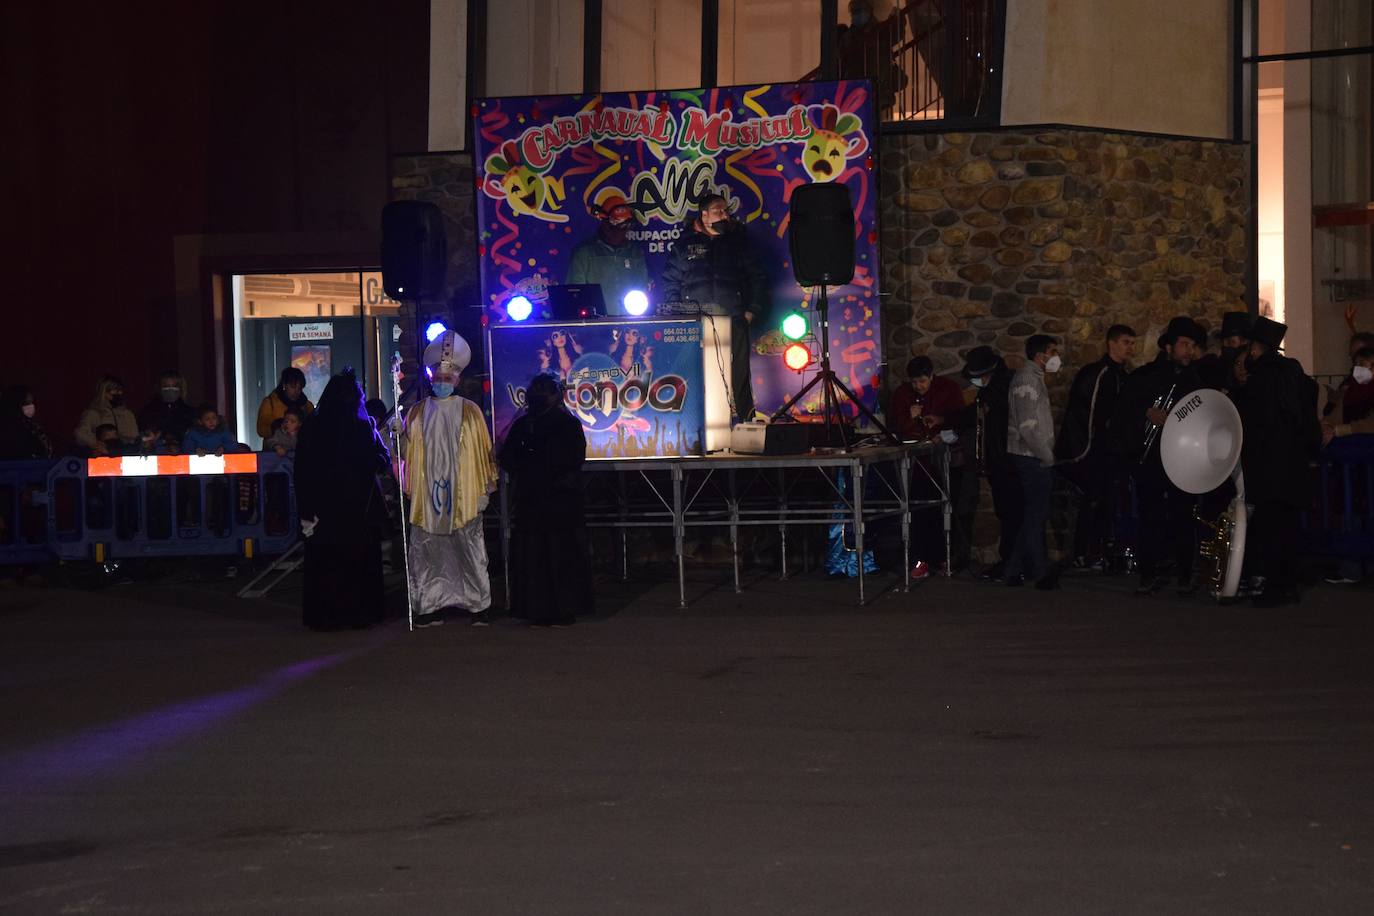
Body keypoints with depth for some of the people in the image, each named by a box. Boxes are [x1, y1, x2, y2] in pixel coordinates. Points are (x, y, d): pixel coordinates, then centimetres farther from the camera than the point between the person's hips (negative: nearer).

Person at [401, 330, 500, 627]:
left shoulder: (470, 412, 5)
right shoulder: (417, 413, 10)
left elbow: (483, 451, 7)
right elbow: (407, 452, 11)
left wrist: (487, 486, 3)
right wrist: (408, 488, 5)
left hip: (463, 495, -2)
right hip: (426, 496, 2)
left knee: (469, 550, -1)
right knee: (427, 552, 2)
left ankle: (478, 606, 4)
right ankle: (429, 606, 8)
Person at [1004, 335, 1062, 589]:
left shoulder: (1034, 378, 16)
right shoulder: (1027, 379, -15)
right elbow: (1027, 426, -21)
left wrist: (1048, 454, 14)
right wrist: (1047, 456, -15)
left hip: (1033, 457, 10)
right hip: (1031, 457, -10)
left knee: (1033, 513, 12)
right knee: (1037, 513, -3)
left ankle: (1015, 570, 15)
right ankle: (1040, 572, 4)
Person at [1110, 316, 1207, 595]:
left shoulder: (1196, 381, 13)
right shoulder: (1144, 377, 5)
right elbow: (1122, 412, 0)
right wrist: (1147, 414, -15)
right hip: (1149, 459, -2)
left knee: (1183, 517, -1)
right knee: (1151, 517, -2)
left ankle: (1185, 574, 6)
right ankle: (1150, 574, 3)